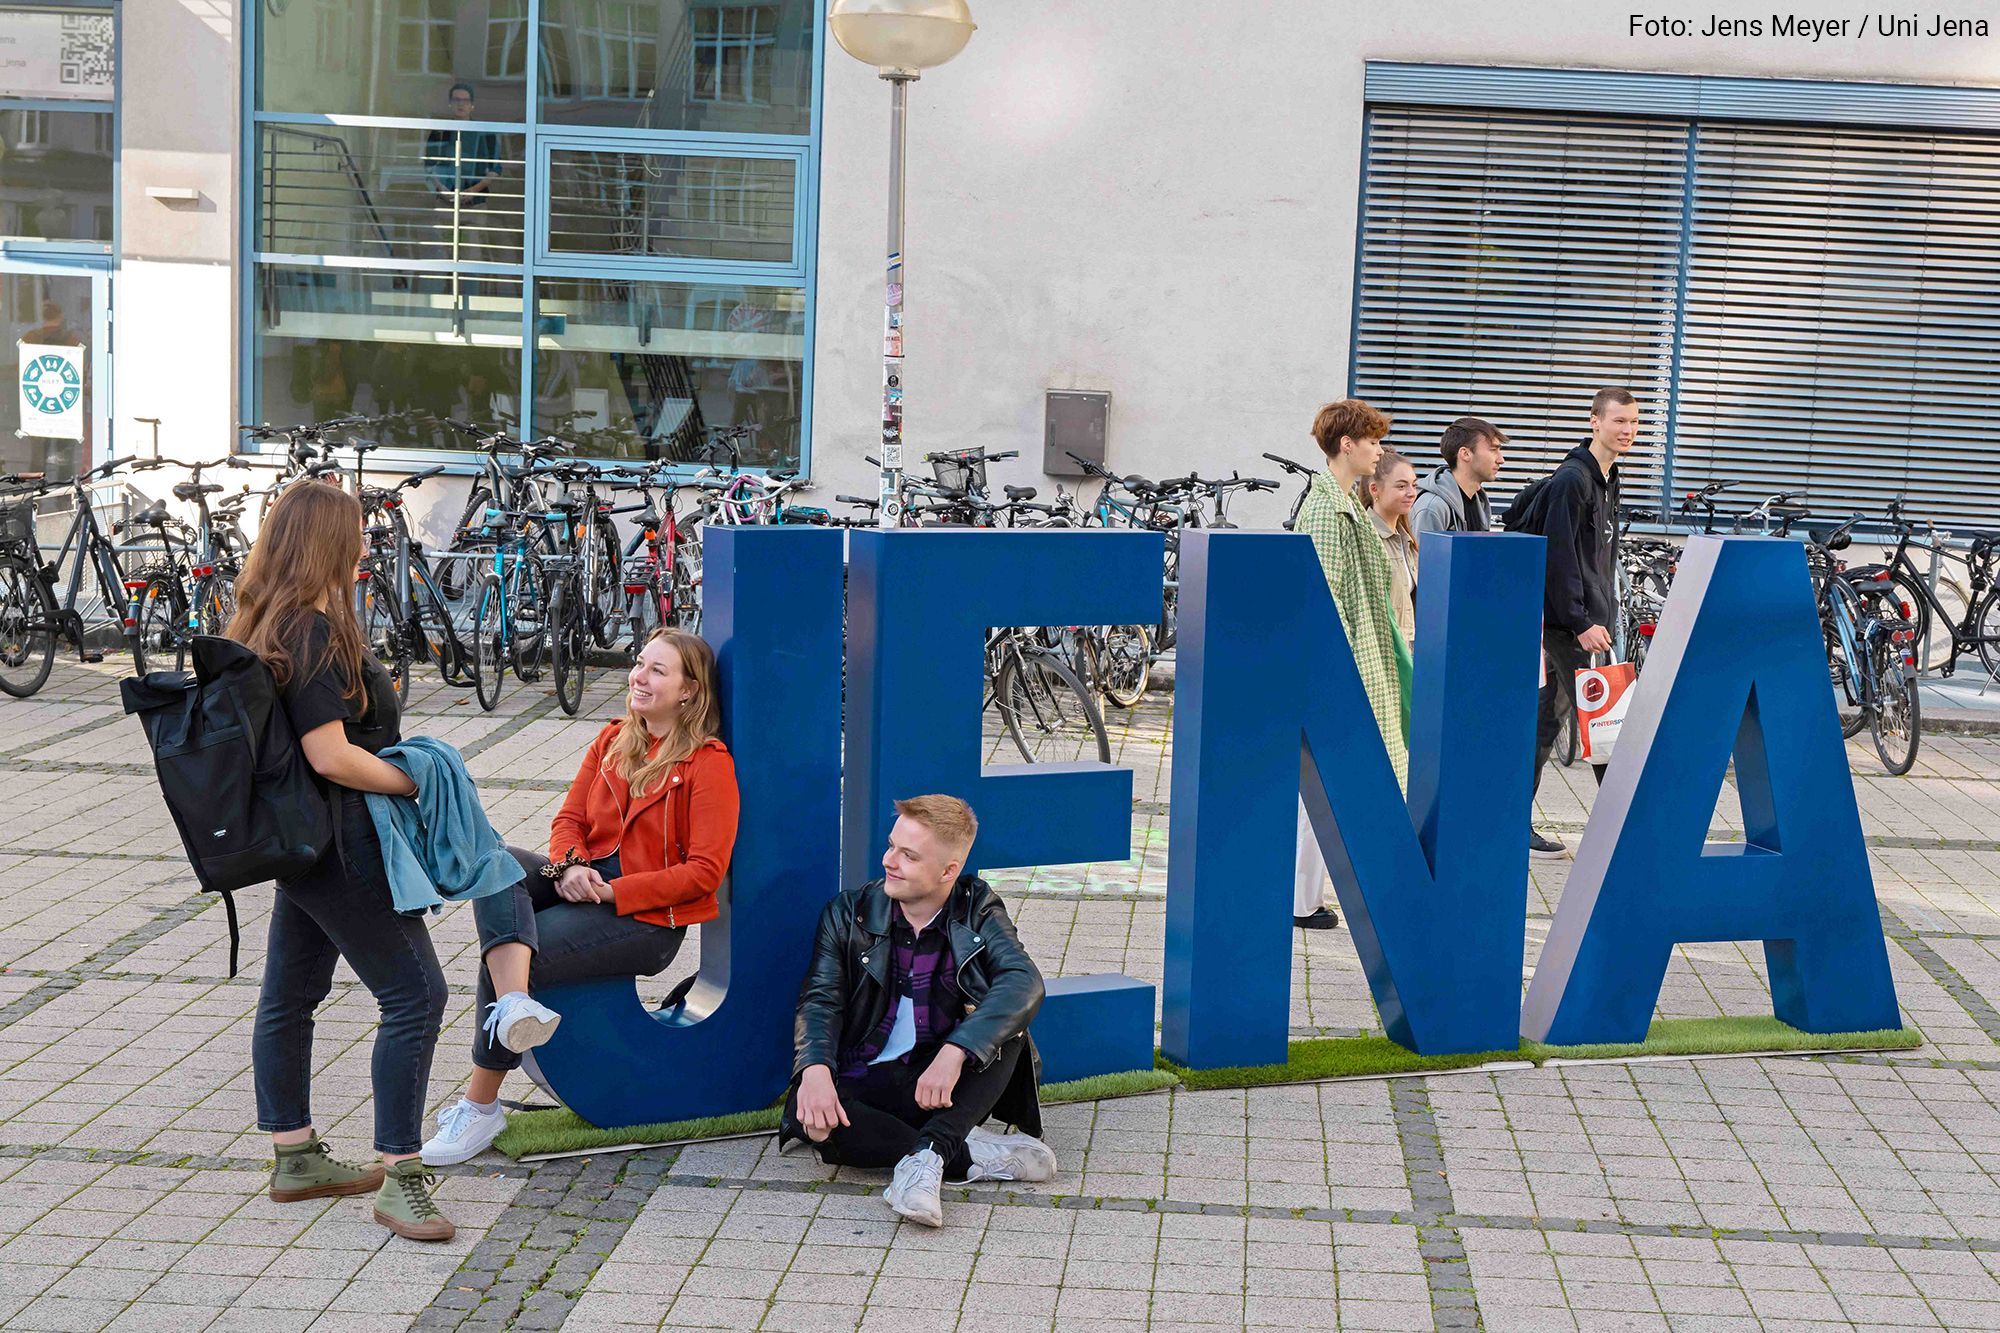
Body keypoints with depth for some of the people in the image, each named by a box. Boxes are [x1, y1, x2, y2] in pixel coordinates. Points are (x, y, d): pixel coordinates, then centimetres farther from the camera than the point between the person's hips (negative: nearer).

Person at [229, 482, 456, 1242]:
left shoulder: (260, 627, 9)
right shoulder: (313, 634, -20)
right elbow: (331, 756, -23)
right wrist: (415, 780, -12)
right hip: (339, 844, -11)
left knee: (290, 994, 16)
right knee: (415, 994, -8)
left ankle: (295, 1159, 29)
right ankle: (399, 1179, -6)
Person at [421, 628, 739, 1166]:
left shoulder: (709, 763, -7)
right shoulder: (613, 740, 15)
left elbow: (704, 872, -12)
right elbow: (569, 818, 12)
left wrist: (610, 893, -18)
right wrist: (568, 868, -11)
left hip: (648, 916, -7)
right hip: (583, 885, 7)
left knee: (510, 959, -22)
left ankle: (481, 1106, -8)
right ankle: (514, 1004, -44)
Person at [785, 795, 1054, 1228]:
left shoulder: (978, 912, -1)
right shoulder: (849, 914, 3)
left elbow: (1025, 982, -19)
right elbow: (820, 1000, -6)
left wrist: (954, 1052, -35)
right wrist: (815, 1069, -30)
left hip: (943, 1084, 0)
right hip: (866, 1086, 0)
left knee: (1005, 1022, -26)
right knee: (808, 1115, -32)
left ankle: (927, 1154, -38)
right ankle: (973, 1155, -29)